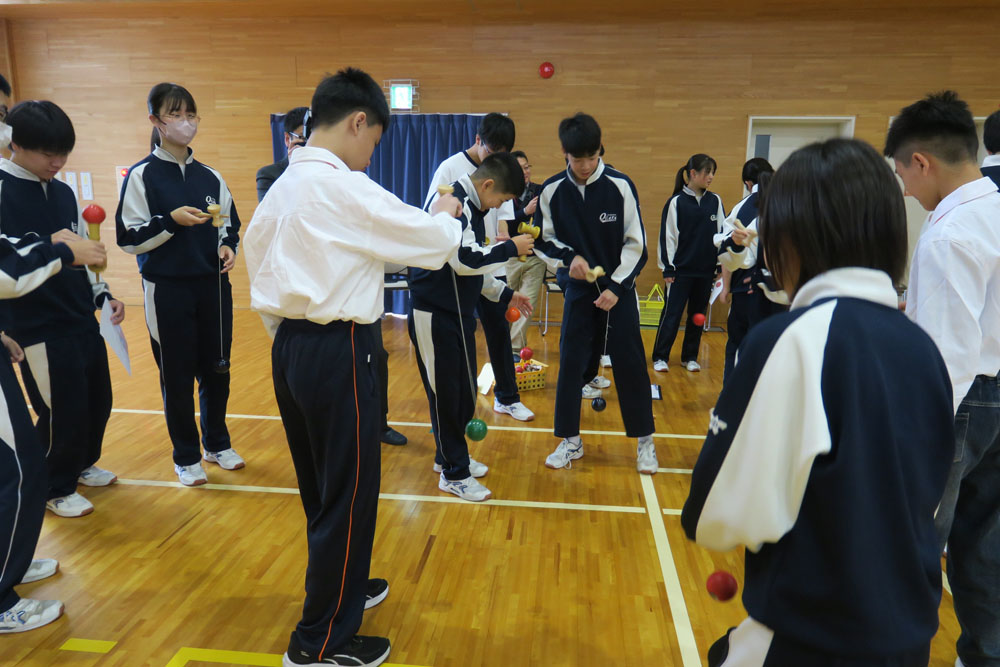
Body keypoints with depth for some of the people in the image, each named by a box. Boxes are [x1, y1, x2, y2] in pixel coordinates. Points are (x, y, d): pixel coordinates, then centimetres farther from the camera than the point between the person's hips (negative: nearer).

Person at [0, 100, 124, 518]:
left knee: (98, 401, 14)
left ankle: (81, 465, 39)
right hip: (37, 328, -7)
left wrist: (103, 296, 9)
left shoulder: (64, 192, 10)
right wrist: (46, 246, -31)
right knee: (62, 412, -1)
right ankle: (55, 488, 23)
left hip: (83, 322, 7)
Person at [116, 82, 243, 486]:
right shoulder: (142, 175, -5)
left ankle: (217, 443, 32)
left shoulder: (210, 176, 7)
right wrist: (172, 220, -20)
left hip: (213, 286, 4)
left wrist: (228, 247, -6)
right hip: (167, 289, -3)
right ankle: (186, 457, 23)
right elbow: (129, 238, -7)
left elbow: (230, 225, 15)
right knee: (177, 375, 6)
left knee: (217, 369, 11)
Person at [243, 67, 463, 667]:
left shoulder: (282, 187, 10)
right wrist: (446, 214, 10)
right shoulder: (344, 190, -17)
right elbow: (434, 240, -12)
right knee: (348, 494, 4)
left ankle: (340, 587, 43)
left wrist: (289, 337, 20)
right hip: (337, 352, -9)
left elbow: (260, 263, 15)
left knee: (321, 485, 22)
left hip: (291, 347, 10)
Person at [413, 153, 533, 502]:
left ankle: (450, 456, 34)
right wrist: (510, 248, -18)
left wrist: (504, 294, 14)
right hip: (435, 315, -10)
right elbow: (464, 259, -29)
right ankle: (454, 474, 14)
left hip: (459, 314, 10)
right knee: (446, 394, 1)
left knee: (464, 391, 16)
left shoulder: (472, 207, 13)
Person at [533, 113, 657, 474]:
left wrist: (616, 286, -14)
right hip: (579, 289, 2)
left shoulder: (620, 185, -12)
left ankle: (644, 441, 17)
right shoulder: (552, 190, -7)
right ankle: (570, 441, 16)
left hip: (619, 288, -1)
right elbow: (543, 241, 2)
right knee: (570, 362, 1)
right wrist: (569, 257, -17)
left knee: (630, 363, 1)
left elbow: (636, 243, -7)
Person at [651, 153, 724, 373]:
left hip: (706, 270, 4)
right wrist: (667, 269, -6)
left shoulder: (715, 201, 5)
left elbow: (722, 232, 11)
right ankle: (660, 357, 12)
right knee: (671, 314, 0)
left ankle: (690, 357, 24)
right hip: (681, 270, -4)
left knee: (698, 315, 11)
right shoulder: (676, 202, -6)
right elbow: (668, 236, -5)